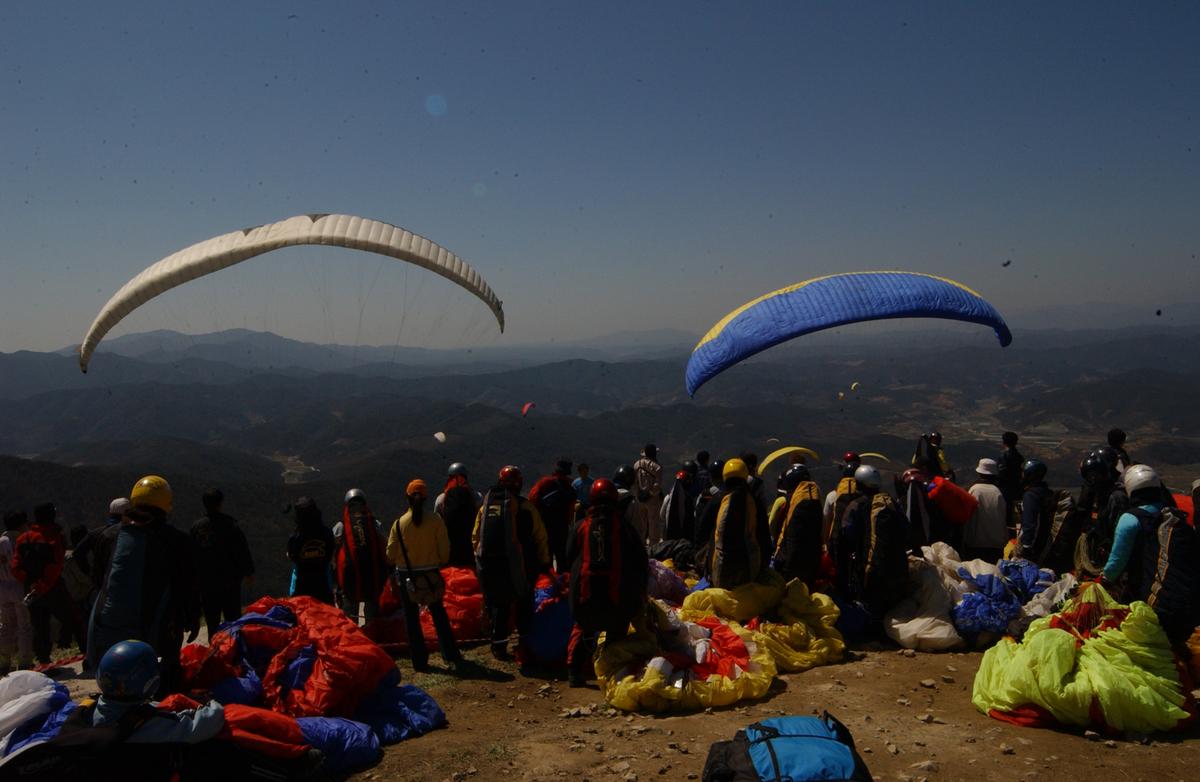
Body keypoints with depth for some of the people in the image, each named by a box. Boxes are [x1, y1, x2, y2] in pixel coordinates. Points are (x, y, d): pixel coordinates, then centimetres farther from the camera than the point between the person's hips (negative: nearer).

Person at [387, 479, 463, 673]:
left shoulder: (399, 523, -10)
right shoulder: (435, 520, -10)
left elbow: (391, 555, -4)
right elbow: (444, 548, -5)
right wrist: (441, 563, 14)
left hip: (406, 576, -1)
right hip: (431, 575, 1)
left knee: (411, 619, 10)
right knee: (439, 615, 14)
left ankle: (420, 661, 13)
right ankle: (452, 657, 11)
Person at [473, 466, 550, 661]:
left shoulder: (486, 506, 4)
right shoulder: (526, 507, -8)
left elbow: (476, 537, 10)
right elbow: (540, 537, -4)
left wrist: (480, 558, 21)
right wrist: (544, 562, 6)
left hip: (490, 565, 3)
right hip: (518, 565, -3)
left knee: (498, 604, 14)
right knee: (524, 604, 16)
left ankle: (499, 645, 13)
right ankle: (525, 643, 21)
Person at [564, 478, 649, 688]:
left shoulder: (581, 526, 0)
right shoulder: (624, 526, -2)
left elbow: (569, 558, 11)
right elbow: (641, 561, 2)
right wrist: (639, 590, 14)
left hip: (585, 594, 1)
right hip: (618, 596, -1)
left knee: (582, 630, 19)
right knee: (616, 633, 17)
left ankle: (575, 671, 11)